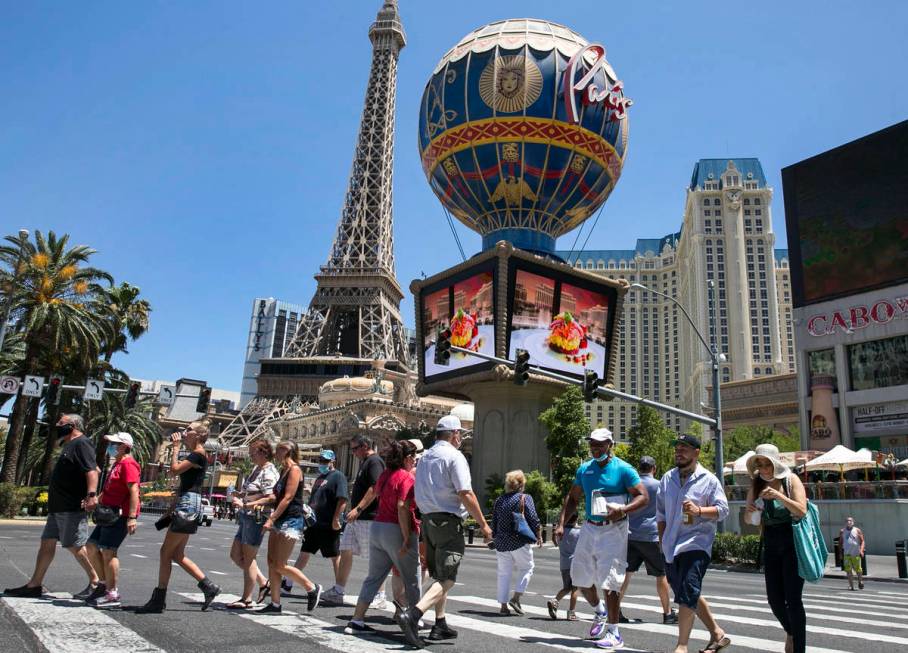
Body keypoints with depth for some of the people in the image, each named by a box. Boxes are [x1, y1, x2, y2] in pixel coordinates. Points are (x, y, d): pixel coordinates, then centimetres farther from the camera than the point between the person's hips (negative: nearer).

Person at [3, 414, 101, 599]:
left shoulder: (81, 444, -12)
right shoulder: (70, 446, 21)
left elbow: (92, 471, -25)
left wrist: (91, 494, -35)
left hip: (73, 508, -10)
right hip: (59, 507, 10)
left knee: (74, 546, -7)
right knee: (47, 542, 12)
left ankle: (95, 582, 2)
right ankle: (34, 585, 19)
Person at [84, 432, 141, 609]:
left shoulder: (128, 464, -13)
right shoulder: (117, 464, 21)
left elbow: (134, 491, -22)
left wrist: (132, 517, -27)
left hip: (120, 514, -11)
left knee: (108, 551, -9)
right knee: (91, 546, 13)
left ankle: (112, 595, -3)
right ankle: (105, 583, 21)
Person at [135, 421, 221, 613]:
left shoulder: (199, 454, -12)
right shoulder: (195, 455, 17)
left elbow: (174, 469, -18)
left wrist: (175, 447, -9)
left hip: (188, 504, -10)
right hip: (185, 504, 10)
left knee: (166, 552, -3)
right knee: (177, 555, 13)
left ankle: (158, 601, 5)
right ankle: (208, 586, 14)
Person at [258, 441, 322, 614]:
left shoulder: (294, 470, -12)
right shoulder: (284, 470, 16)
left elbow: (288, 498, -18)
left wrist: (271, 519, -19)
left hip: (291, 521, -9)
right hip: (279, 521, 9)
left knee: (280, 565, -7)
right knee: (272, 563, 6)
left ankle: (312, 588, 6)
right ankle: (275, 604, 12)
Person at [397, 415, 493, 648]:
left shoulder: (424, 457, 15)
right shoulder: (455, 456, -11)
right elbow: (465, 494, -17)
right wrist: (483, 524, -11)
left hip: (428, 520, 8)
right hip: (448, 522, -8)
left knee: (437, 576, 18)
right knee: (446, 579, -7)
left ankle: (440, 625, 22)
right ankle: (412, 615, -23)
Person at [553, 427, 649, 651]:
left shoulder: (623, 469, -8)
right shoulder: (584, 469, 7)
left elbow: (644, 497, -10)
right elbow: (572, 498, 14)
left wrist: (623, 510, -27)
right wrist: (561, 524, 2)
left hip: (613, 530, -6)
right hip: (589, 529, 6)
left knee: (609, 582, -6)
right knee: (580, 577, 13)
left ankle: (614, 633, 7)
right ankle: (600, 611, 39)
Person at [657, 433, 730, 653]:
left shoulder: (709, 480, -3)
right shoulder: (668, 478, 11)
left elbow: (723, 509, -5)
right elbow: (661, 513, 17)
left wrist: (699, 511, -22)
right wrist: (663, 540, 14)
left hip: (696, 545, -6)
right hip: (671, 547, 6)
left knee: (687, 595, -13)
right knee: (689, 596, 15)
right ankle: (717, 633, 31)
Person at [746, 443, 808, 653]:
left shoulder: (791, 480, -6)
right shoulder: (756, 485, 4)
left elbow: (802, 511, -17)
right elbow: (749, 520, 8)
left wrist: (778, 495, -29)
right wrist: (749, 510, -14)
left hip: (793, 543, -4)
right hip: (770, 544, 4)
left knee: (793, 598, -6)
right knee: (774, 599, 7)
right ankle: (790, 631, 35)